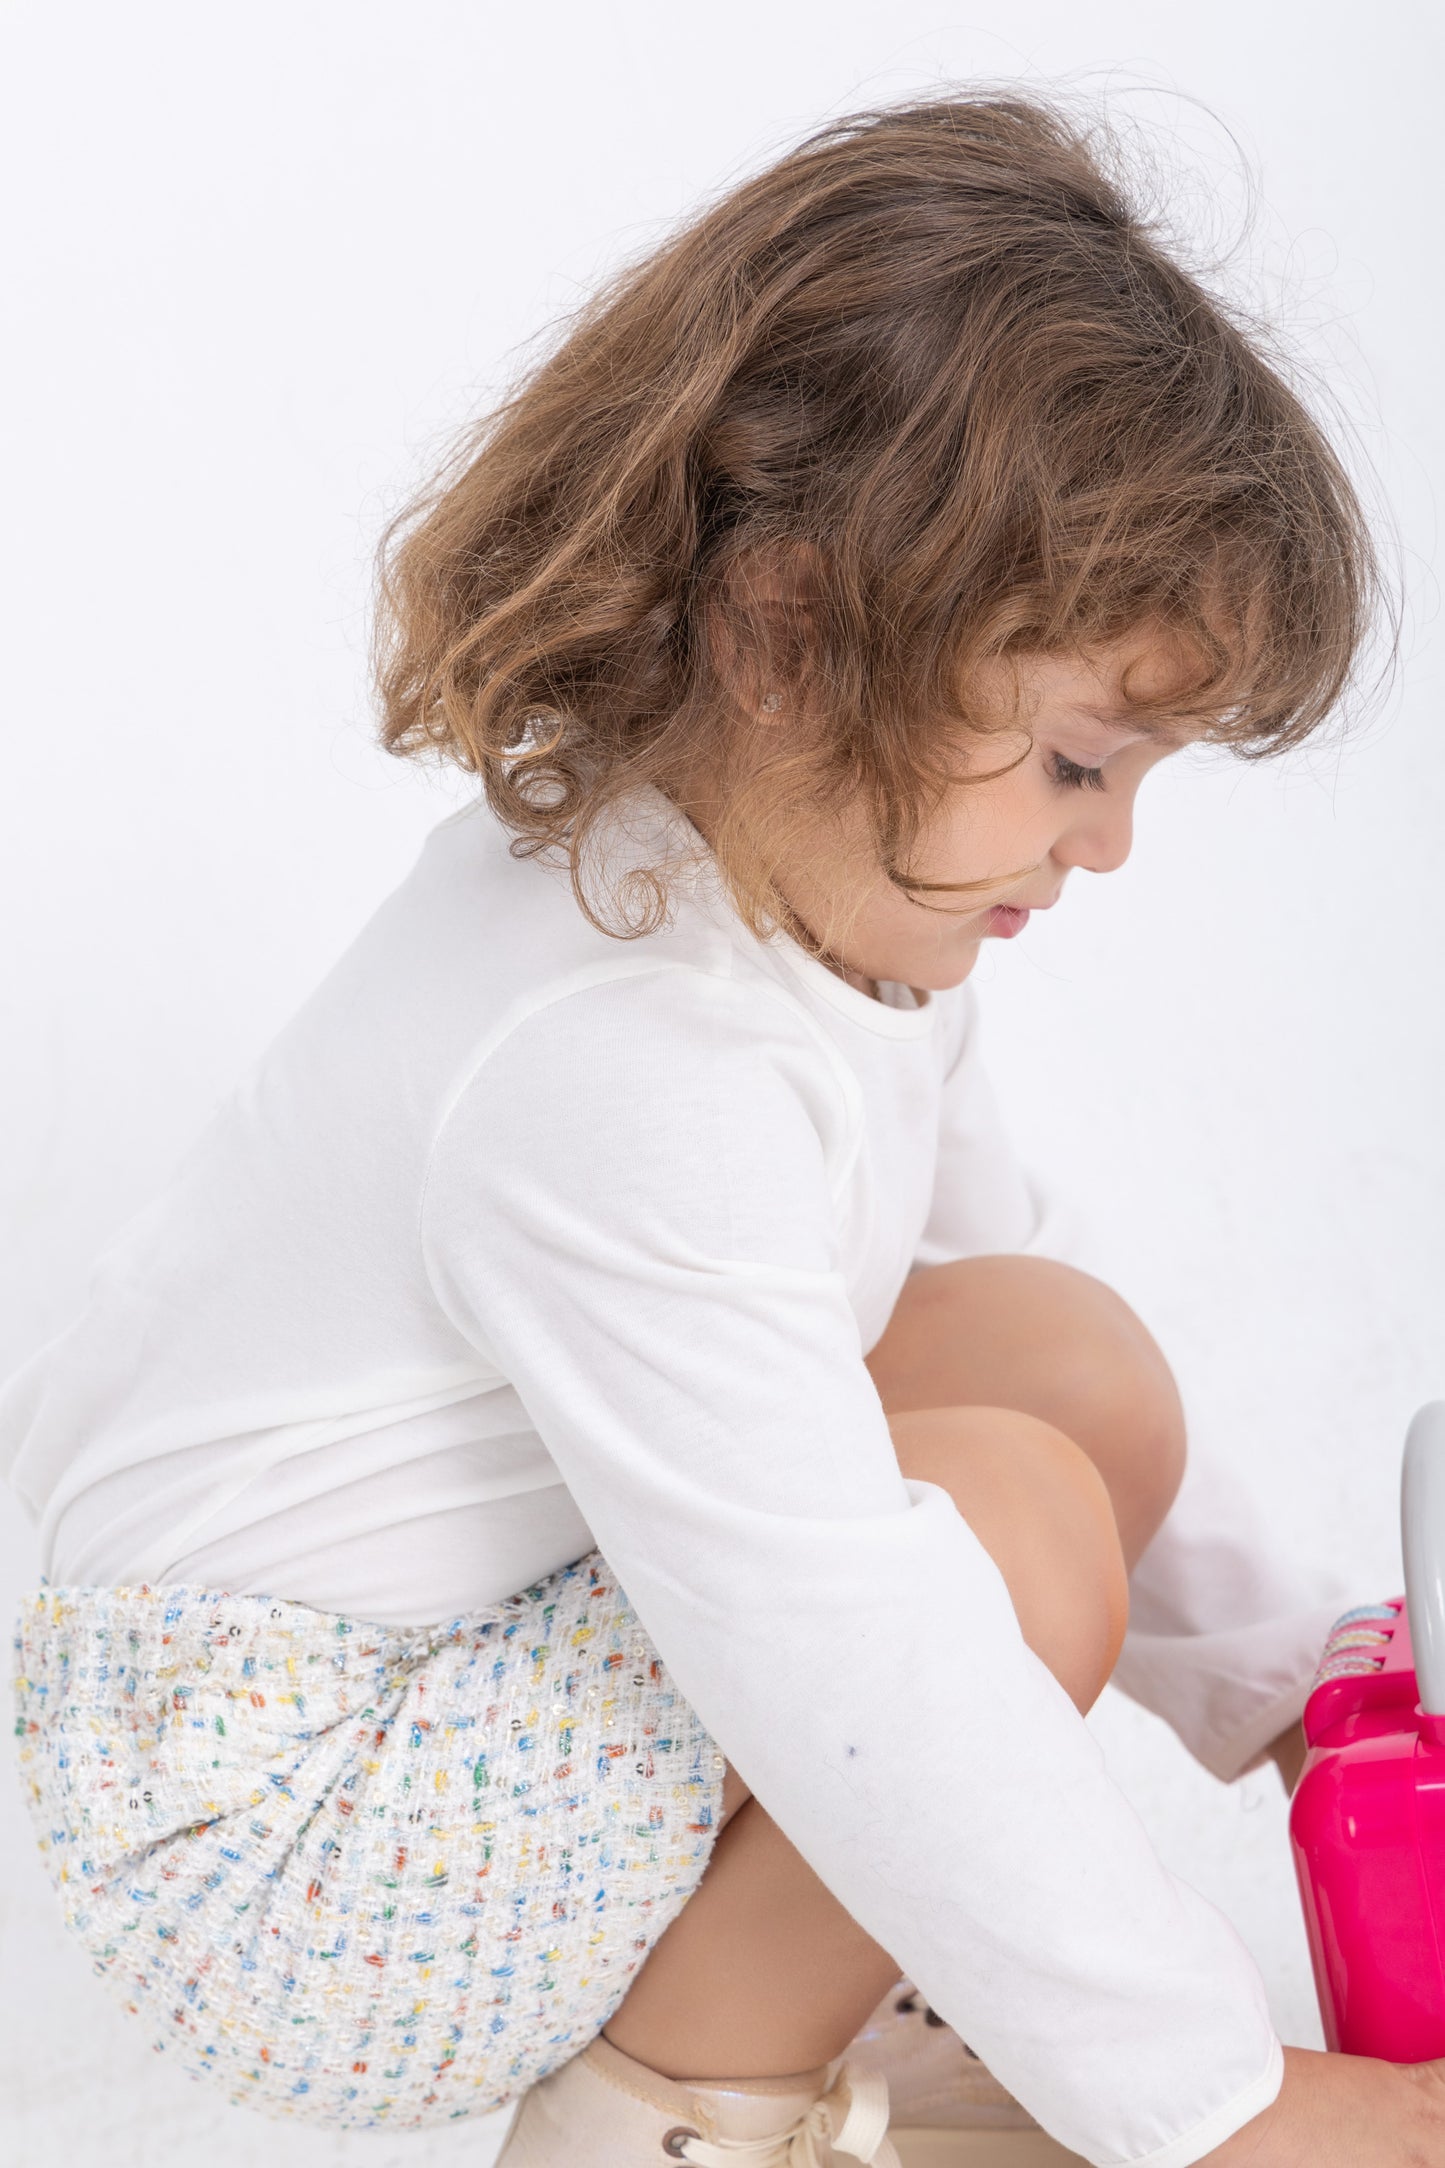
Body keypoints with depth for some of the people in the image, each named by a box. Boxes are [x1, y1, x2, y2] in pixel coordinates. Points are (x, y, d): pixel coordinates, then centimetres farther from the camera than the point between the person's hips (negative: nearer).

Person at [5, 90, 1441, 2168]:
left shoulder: (810, 884, -2)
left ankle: (795, 1969, 9)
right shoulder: (630, 1083, -33)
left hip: (510, 1590, 9)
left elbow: (993, 1256, 9)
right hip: (266, 1836, -9)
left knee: (1074, 1364, -6)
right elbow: (856, 1672, -34)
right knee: (1021, 1525, -24)